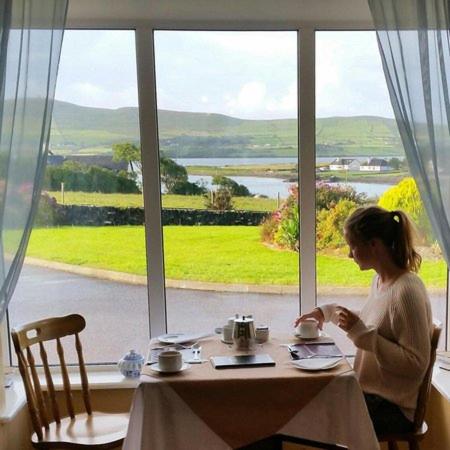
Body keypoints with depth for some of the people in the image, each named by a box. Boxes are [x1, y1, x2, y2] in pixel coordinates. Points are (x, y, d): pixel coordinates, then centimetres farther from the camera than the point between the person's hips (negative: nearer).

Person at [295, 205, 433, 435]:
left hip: (392, 408, -8)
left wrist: (362, 333, -27)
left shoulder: (407, 291, -24)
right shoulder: (379, 280, 3)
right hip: (369, 393, 8)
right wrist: (327, 312, 14)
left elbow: (416, 364, -24)